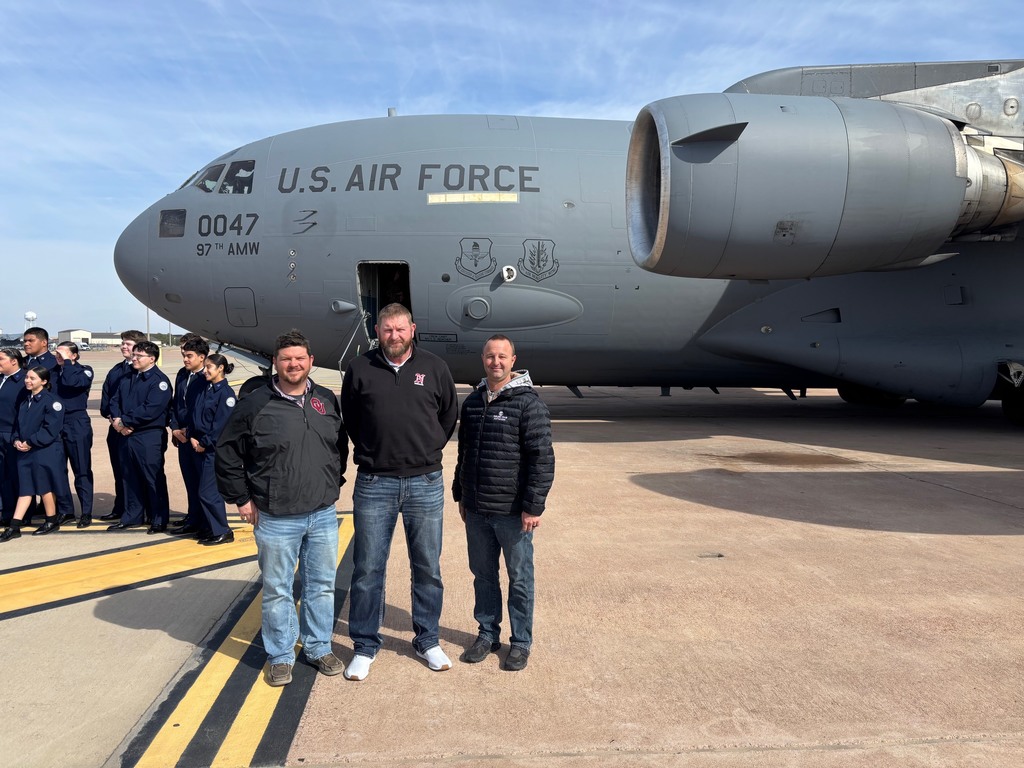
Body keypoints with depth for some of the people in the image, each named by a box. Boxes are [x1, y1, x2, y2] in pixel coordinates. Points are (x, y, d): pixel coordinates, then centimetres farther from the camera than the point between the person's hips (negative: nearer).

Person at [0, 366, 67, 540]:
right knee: (25, 488, 6)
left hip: (45, 452, -7)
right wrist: (17, 440, -1)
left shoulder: (50, 401, -11)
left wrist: (31, 442, -16)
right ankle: (14, 526, 7)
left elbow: (51, 429, -17)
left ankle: (51, 521, 19)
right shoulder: (25, 402, 14)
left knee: (45, 487, 3)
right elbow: (18, 424, 18)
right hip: (25, 452, 7)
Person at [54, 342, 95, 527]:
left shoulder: (84, 371, 0)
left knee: (82, 470, 0)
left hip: (77, 424, -5)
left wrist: (67, 362, -10)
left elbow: (71, 382, -20)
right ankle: (65, 511, 18)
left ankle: (86, 513, 6)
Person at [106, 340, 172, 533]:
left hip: (149, 437, -8)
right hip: (127, 435, 8)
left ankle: (159, 520, 8)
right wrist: (116, 419, -7)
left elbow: (150, 410, -20)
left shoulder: (159, 381, -10)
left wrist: (124, 421, -14)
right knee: (129, 477, 14)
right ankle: (132, 517, 26)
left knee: (154, 479, -1)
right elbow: (115, 401, 13)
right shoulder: (127, 379, 16)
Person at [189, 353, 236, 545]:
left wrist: (205, 443, -13)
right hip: (198, 447, 8)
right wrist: (192, 438, -2)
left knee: (207, 492, -6)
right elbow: (193, 416, 12)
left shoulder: (226, 393, -12)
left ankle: (223, 532, 4)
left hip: (213, 449, -8)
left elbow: (221, 424, -16)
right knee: (201, 491, 11)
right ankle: (208, 529, 22)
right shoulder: (204, 390, 12)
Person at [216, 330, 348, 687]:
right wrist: (242, 499, -2)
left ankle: (319, 648, 31)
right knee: (277, 590, 8)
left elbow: (341, 447, 19)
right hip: (276, 519, -3)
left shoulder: (327, 400, 5)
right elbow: (227, 454, -1)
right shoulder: (255, 404, -7)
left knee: (322, 586, 14)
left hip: (323, 515, 4)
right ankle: (280, 656, 24)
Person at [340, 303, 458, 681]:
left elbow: (449, 416, 14)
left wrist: (428, 451, 9)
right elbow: (348, 417, 14)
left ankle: (427, 640, 27)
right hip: (374, 483, 0)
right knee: (367, 569, 6)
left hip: (426, 483, 1)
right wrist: (371, 451, 8)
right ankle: (365, 646, 22)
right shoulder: (359, 369, 1)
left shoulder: (435, 368, 3)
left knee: (427, 569, 10)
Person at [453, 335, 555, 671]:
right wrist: (461, 495, 18)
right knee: (483, 575, 16)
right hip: (476, 511, 6)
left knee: (520, 579, 8)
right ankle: (487, 634, 33)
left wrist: (534, 506, -16)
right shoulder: (472, 401, 9)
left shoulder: (528, 403, -10)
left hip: (514, 513, -5)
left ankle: (521, 642, 23)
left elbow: (542, 458, -14)